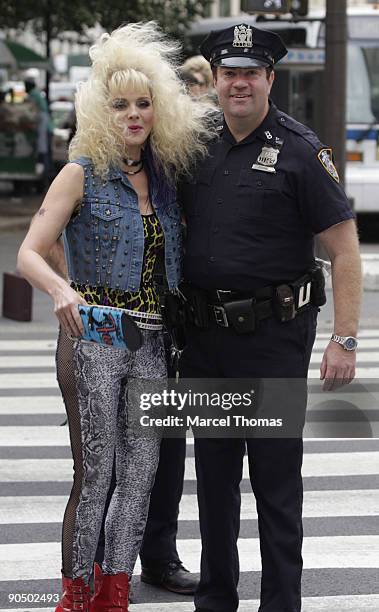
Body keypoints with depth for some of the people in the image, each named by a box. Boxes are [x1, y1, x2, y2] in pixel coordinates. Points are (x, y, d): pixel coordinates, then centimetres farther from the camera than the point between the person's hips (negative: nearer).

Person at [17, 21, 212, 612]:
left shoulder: (164, 176, 12)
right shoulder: (84, 174, -3)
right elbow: (30, 254, -11)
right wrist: (62, 291, -30)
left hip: (150, 342, 5)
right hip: (92, 337, -5)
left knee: (141, 474, 5)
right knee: (94, 475, -4)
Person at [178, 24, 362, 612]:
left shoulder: (299, 150, -7)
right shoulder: (200, 149, 9)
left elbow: (344, 249, -9)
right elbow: (175, 229, 22)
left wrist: (344, 341, -16)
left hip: (273, 336, -5)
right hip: (205, 336, 5)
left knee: (276, 480, -1)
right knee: (214, 473, 13)